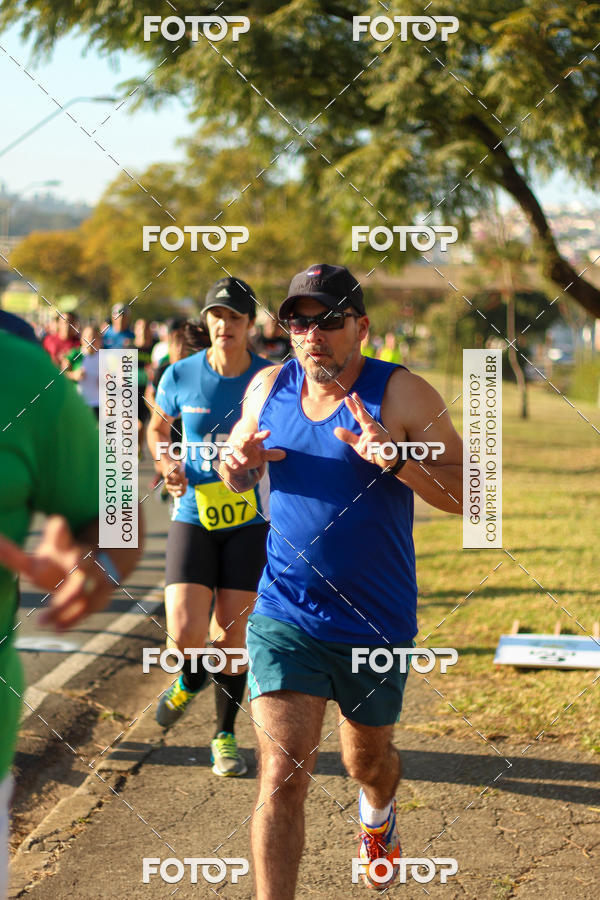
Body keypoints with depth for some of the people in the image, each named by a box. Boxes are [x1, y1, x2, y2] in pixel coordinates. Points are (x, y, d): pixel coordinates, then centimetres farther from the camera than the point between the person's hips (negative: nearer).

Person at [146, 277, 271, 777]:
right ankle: (190, 678, 27)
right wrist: (167, 464, -6)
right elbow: (157, 428, 13)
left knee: (232, 634, 1)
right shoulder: (180, 376, -4)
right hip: (192, 516, 0)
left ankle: (225, 735, 21)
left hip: (249, 520, 0)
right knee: (185, 633, -11)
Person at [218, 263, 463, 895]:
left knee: (367, 761, 22)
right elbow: (237, 469, 16)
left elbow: (465, 494, -14)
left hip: (377, 625, -1)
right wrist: (239, 465, -9)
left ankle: (378, 810, 58)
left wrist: (397, 459, -31)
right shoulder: (268, 388, 0)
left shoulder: (402, 394, -11)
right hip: (285, 616, 1)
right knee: (282, 774, -14)